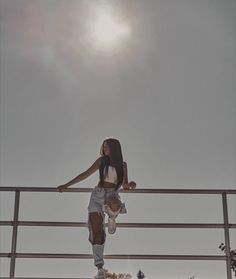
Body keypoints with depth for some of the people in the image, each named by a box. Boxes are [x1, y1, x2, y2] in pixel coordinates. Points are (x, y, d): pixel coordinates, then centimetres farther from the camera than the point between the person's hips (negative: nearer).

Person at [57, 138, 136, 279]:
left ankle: (112, 218, -3)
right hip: (98, 195, 1)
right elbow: (86, 174, 10)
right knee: (97, 232, -10)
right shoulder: (101, 161, 7)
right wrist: (67, 185, 9)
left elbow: (125, 185, 12)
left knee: (114, 205, -41)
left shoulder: (123, 165, 7)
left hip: (113, 195, -1)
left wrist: (131, 184, -12)